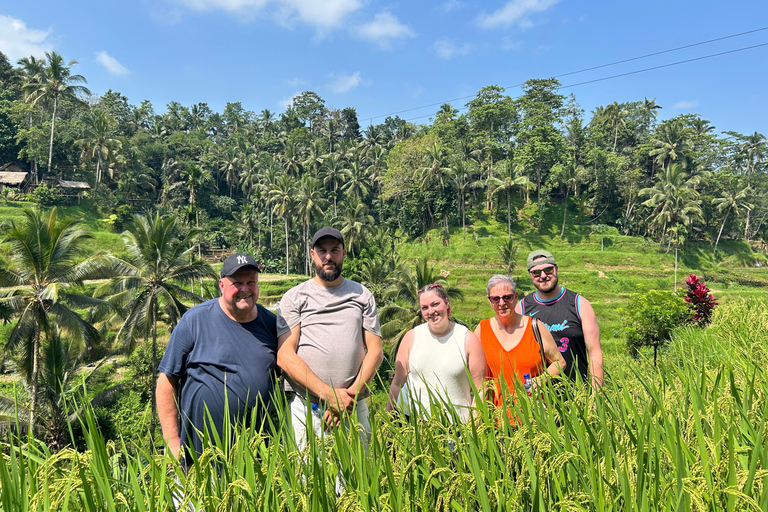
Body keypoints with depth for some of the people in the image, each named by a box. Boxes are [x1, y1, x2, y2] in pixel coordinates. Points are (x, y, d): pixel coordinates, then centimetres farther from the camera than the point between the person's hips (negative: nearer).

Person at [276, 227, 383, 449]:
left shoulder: (362, 295, 12)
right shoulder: (294, 297, 4)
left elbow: (375, 351, 6)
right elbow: (285, 356, -5)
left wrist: (352, 394, -9)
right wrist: (330, 394, -14)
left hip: (355, 406, 2)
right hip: (306, 406, -2)